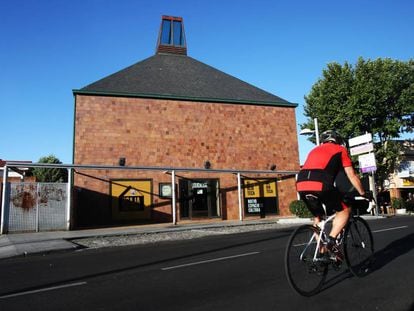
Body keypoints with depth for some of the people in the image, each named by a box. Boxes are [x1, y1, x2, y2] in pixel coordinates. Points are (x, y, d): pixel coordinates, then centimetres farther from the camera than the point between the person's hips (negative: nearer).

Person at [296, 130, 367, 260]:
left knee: (318, 217, 26)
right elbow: (352, 176, 19)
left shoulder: (315, 150, 35)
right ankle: (331, 240, 1)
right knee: (345, 210, 17)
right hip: (320, 185, -5)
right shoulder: (340, 149, 22)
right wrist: (363, 193, 32)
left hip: (301, 185, 6)